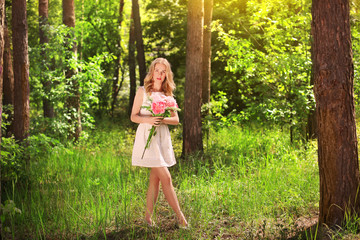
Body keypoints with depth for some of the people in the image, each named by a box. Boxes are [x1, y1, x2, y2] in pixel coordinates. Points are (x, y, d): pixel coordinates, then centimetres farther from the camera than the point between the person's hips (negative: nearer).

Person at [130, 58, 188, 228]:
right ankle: (179, 215, -6)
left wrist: (163, 120, -13)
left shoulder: (168, 94, 11)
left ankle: (148, 216, 14)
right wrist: (148, 120, -21)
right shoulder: (142, 91, -1)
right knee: (166, 178, -10)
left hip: (162, 137, 5)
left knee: (155, 179, 6)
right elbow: (133, 116, -2)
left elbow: (176, 119, 7)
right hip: (147, 136, -5)